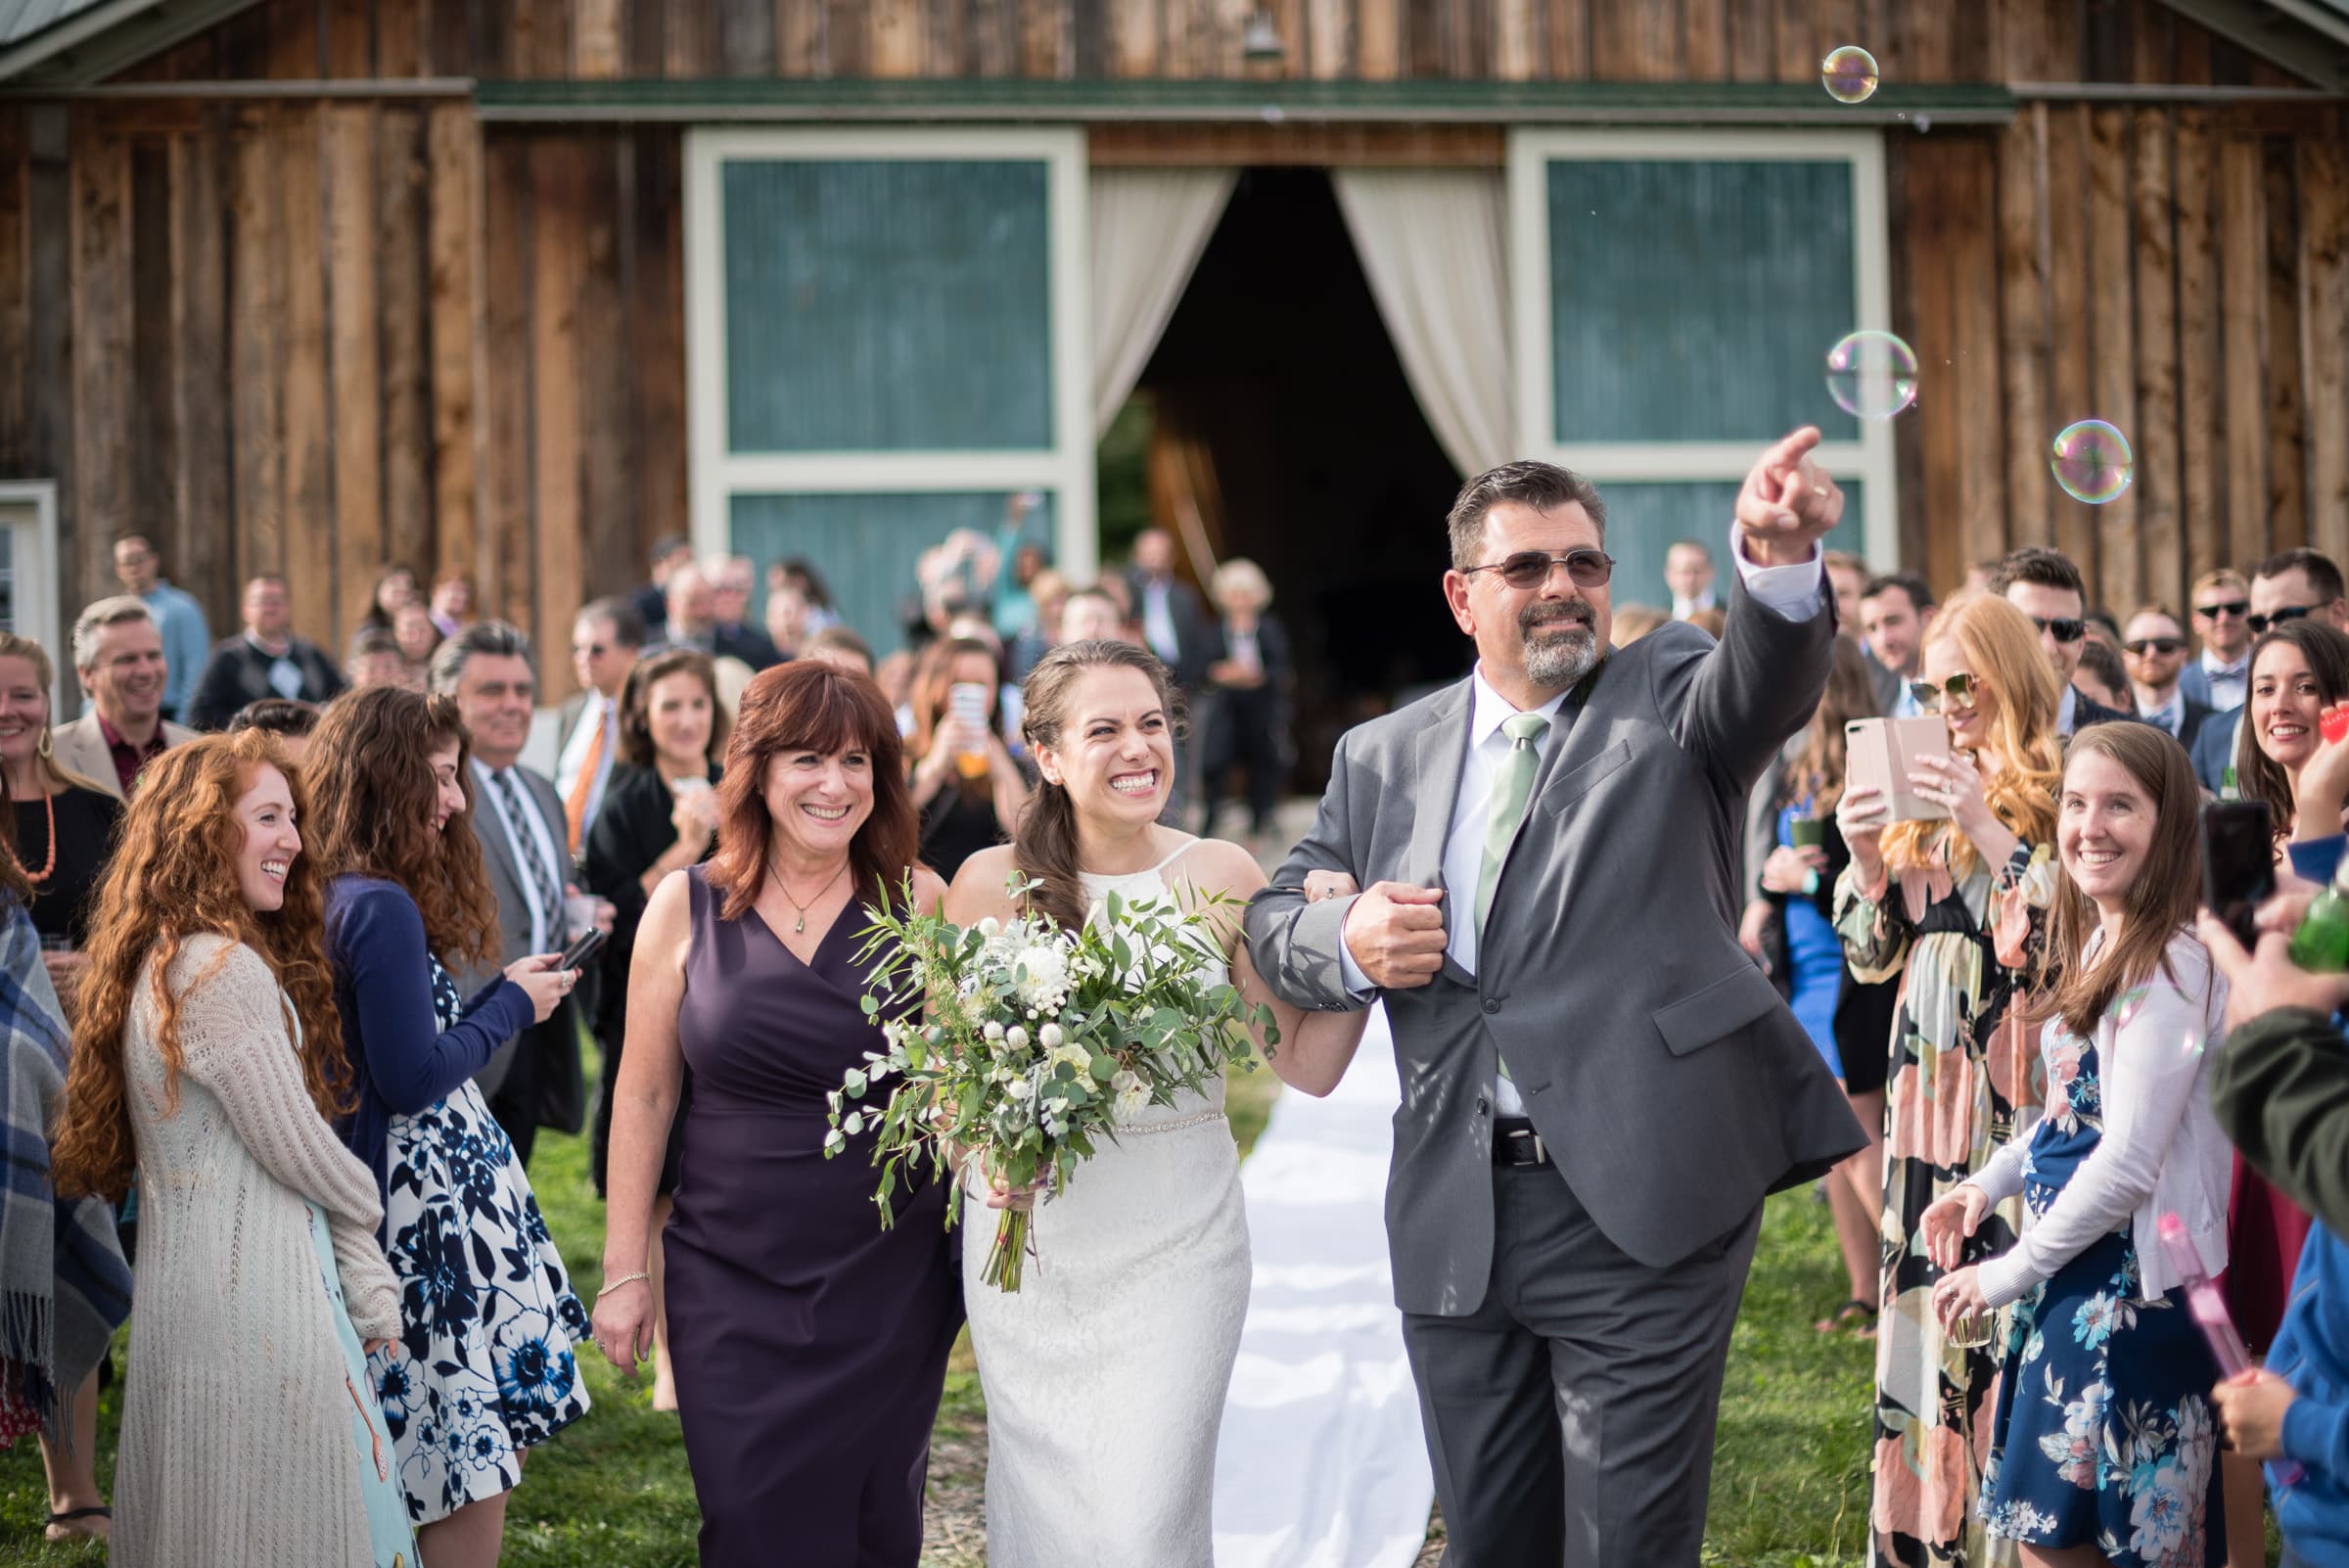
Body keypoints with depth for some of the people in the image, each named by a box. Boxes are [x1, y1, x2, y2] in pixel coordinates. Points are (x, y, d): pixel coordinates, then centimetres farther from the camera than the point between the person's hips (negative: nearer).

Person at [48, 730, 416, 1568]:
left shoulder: (168, 962, 14)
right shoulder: (224, 970, -17)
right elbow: (295, 1148, -13)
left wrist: (365, 1283, 10)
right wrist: (363, 1203, 9)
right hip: (253, 1298, -10)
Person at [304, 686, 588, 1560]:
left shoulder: (335, 898, 10)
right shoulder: (384, 908, -19)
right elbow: (411, 1079, -20)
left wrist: (502, 996, 14)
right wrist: (510, 1006, -7)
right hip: (432, 1201, -10)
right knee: (476, 1471, -4)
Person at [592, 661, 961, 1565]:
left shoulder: (918, 903, -1)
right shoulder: (687, 906, -1)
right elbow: (643, 1095, 3)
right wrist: (625, 1271, 2)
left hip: (889, 1283, 0)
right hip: (731, 1281, 0)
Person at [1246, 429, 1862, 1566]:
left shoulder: (1668, 697, 3)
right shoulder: (1382, 760, 13)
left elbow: (1766, 681, -19)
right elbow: (1274, 922, 18)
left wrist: (1779, 558, -42)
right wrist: (1349, 944, -7)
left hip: (1641, 1206, -4)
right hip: (1456, 1222, 4)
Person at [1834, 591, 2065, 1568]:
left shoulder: (2056, 794, -4)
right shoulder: (1924, 798, 14)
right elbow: (1874, 957, 14)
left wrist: (1992, 835, -21)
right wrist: (1864, 857, -3)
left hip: (2016, 1095, -6)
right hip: (1927, 1085, 6)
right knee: (1926, 1301, 7)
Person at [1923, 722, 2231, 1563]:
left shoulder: (2172, 964, -20)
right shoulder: (2097, 941, 9)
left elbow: (2128, 1163, -22)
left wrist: (2010, 1273, -13)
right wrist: (1986, 1186, 6)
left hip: (2130, 1283, -9)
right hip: (2075, 1268, 9)